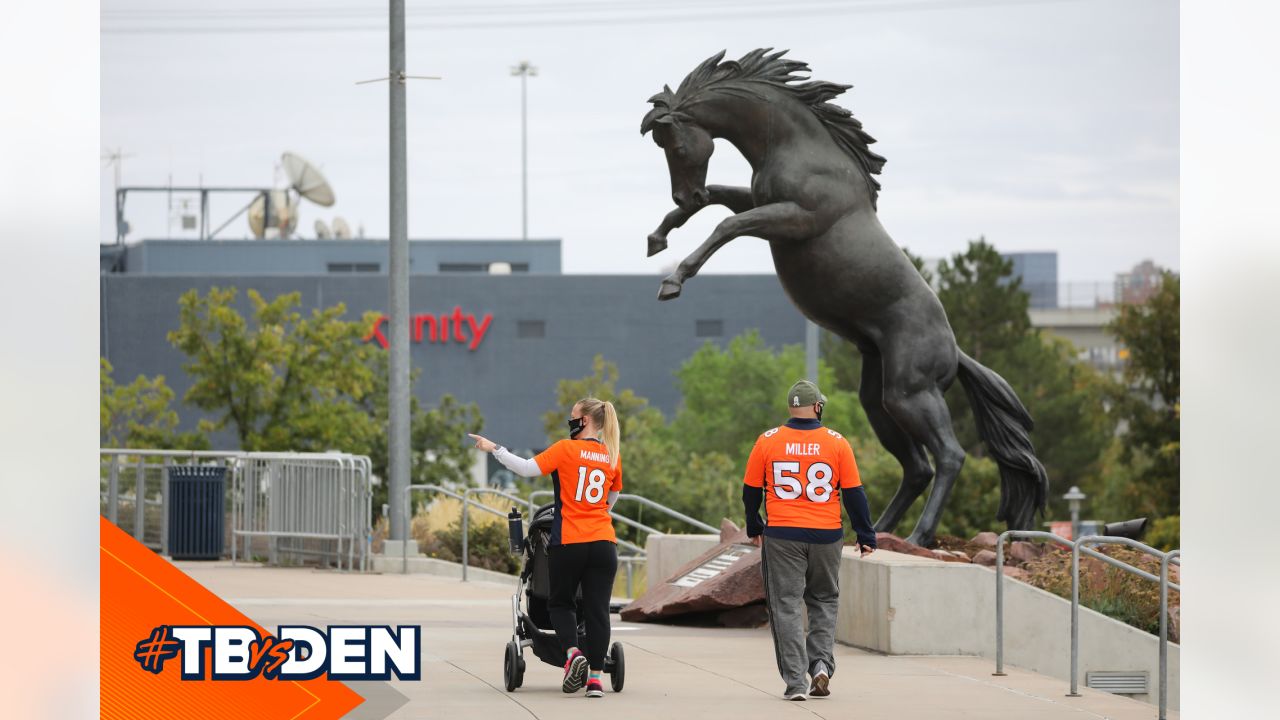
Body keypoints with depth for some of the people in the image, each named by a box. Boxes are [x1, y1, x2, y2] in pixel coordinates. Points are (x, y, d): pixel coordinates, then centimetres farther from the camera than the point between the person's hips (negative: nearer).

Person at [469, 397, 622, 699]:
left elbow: (527, 468, -12)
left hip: (568, 542, -3)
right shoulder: (612, 456, 9)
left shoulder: (566, 449, -6)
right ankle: (595, 677, -1)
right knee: (598, 609, 3)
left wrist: (495, 449, -2)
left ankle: (573, 652, -12)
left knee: (560, 602, 14)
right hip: (604, 542, 3)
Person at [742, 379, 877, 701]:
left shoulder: (767, 441, -2)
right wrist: (866, 536, 9)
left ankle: (795, 681, -3)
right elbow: (854, 493, 0)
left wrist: (754, 528, 23)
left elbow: (751, 491, 6)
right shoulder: (836, 443, -3)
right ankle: (821, 663, 2)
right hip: (826, 536, 1)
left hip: (781, 537, -1)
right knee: (824, 602, 18)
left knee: (785, 607, 3)